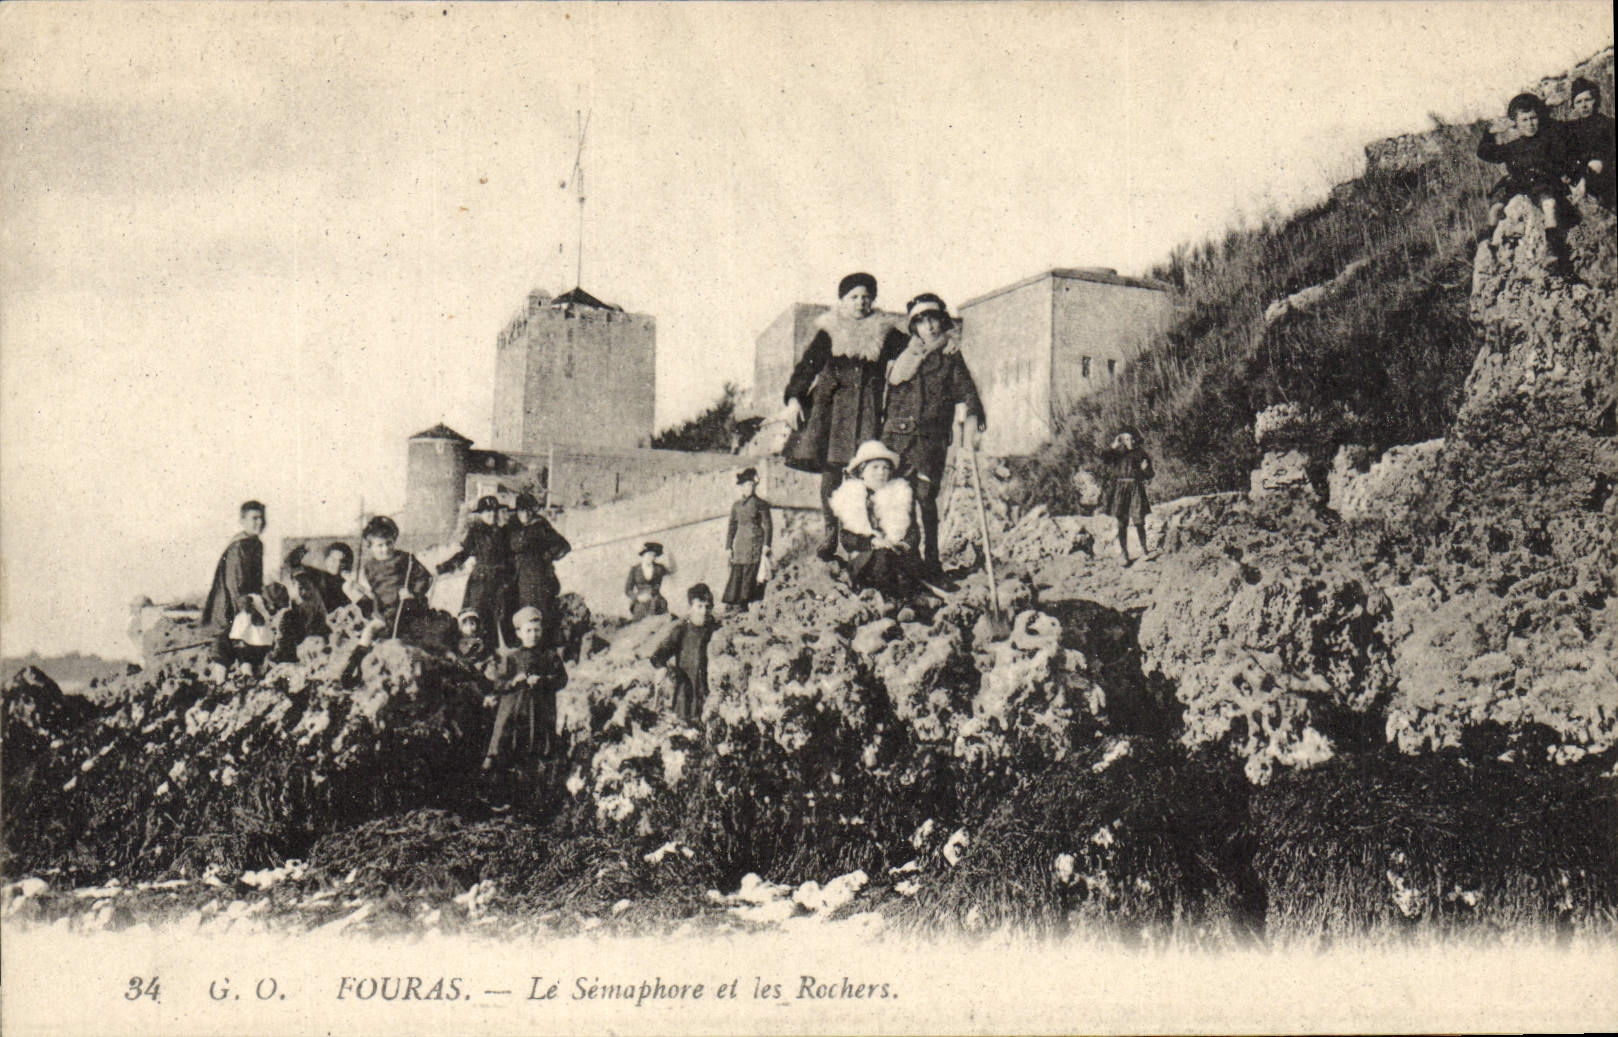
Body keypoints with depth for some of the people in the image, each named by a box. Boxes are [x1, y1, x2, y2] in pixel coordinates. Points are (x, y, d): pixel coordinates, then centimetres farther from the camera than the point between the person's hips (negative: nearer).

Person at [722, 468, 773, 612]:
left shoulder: (760, 504, 2)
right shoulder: (736, 506, 13)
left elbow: (768, 525, -1)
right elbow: (732, 527, 17)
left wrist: (766, 545, -8)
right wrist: (728, 546, 11)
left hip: (755, 542, -4)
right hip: (740, 543, 4)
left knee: (749, 572, -8)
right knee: (736, 572, -3)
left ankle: (742, 602, -7)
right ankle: (731, 602, -2)